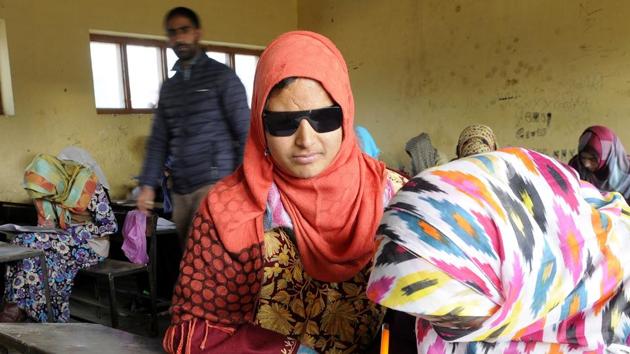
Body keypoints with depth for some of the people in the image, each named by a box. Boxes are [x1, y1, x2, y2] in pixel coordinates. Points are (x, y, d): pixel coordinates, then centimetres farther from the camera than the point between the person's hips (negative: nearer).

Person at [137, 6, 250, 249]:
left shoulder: (222, 76, 0)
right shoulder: (168, 87, 17)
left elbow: (245, 133, -5)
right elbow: (158, 141, 17)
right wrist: (147, 185, 7)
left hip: (215, 183, -6)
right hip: (181, 190, 6)